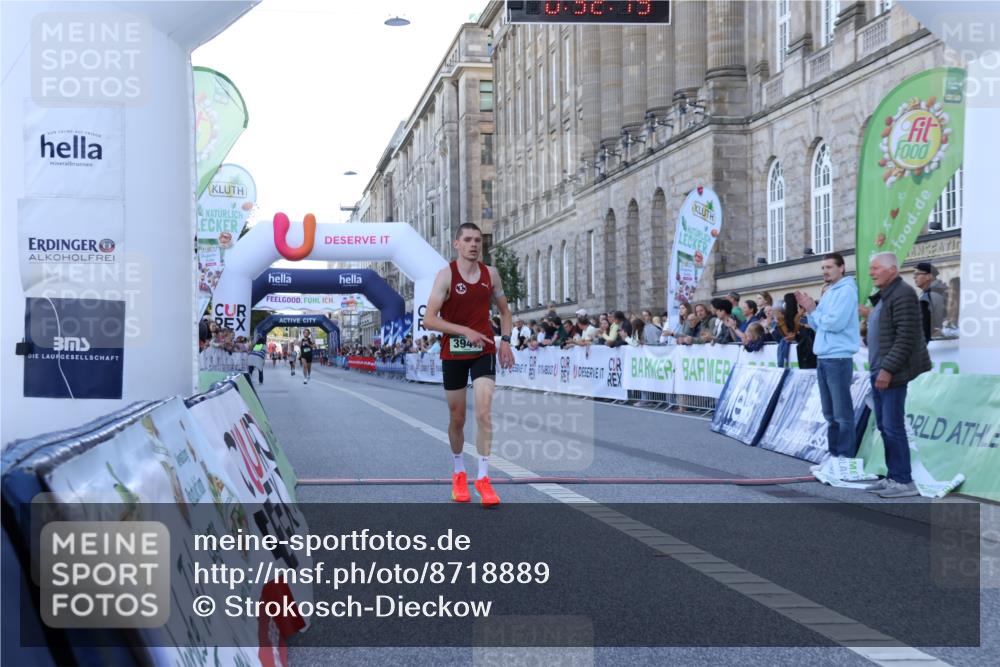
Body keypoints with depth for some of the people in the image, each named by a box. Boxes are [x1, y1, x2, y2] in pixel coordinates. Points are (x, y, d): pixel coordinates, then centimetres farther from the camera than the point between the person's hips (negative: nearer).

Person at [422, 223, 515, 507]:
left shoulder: (491, 274, 2)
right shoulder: (446, 275, -10)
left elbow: (504, 310, 16)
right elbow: (429, 319, -16)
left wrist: (506, 340, 1)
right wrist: (465, 331, -24)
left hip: (484, 350, 2)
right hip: (453, 352, -2)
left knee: (484, 412, -13)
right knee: (457, 418, 10)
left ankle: (483, 478, -8)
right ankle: (459, 473, 29)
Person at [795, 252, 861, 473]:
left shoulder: (846, 291, -9)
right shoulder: (828, 293, 19)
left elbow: (834, 322, -20)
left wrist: (813, 310, -6)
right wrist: (809, 309, 5)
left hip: (838, 359, -10)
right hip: (823, 358, 10)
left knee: (842, 413, -6)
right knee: (830, 413, 14)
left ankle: (845, 459, -4)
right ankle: (833, 456, 20)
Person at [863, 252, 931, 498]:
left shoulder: (903, 295, -13)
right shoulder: (884, 296, 18)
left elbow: (905, 338, -20)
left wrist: (888, 369, -21)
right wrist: (877, 369, 16)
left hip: (893, 374, -10)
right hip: (880, 372, 10)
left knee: (893, 427, -8)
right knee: (884, 426, 12)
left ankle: (903, 481, -3)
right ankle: (893, 477, 18)